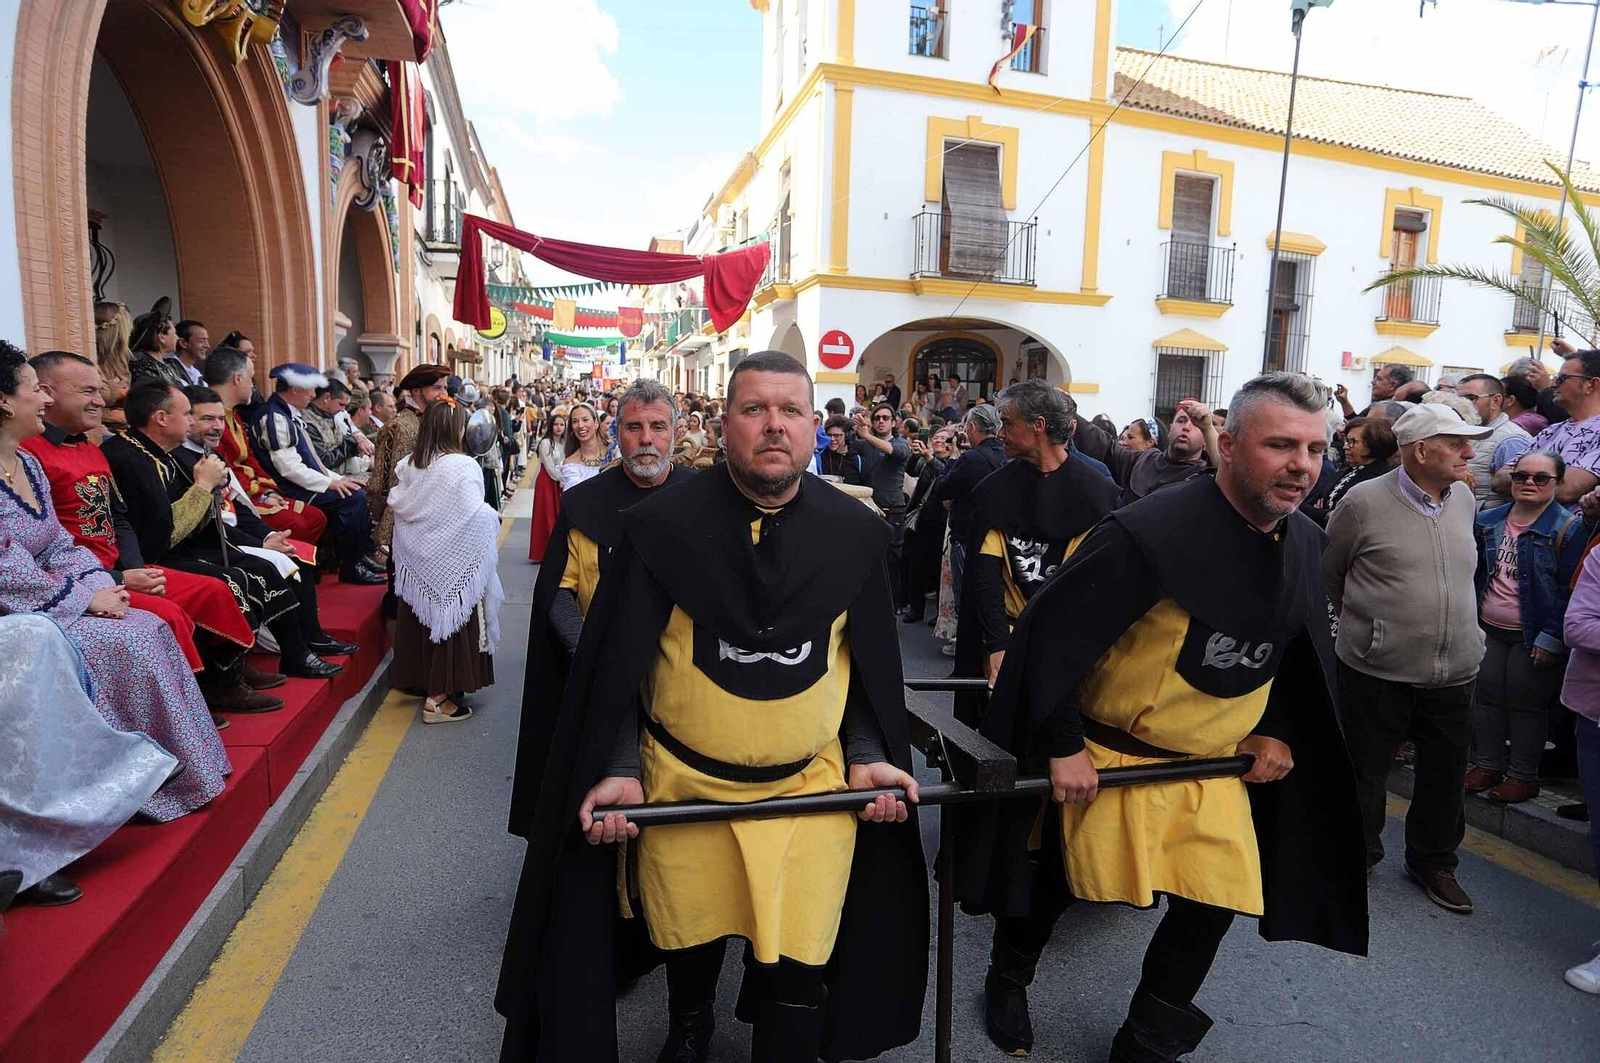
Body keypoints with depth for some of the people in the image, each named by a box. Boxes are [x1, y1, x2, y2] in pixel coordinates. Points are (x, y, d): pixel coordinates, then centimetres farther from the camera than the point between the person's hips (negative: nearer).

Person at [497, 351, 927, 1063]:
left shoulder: (856, 532, -4)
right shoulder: (662, 525, -12)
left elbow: (870, 664, 5)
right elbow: (616, 664, -5)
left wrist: (867, 755, -3)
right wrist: (620, 767, -10)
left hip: (812, 788, 1)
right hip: (681, 783, 0)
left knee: (797, 968, 6)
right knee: (689, 939, 22)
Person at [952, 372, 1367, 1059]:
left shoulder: (1305, 545, -3)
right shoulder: (1151, 533, -28)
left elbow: (1298, 654, 16)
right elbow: (1049, 630, -24)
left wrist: (1275, 730, 6)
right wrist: (1062, 746, -21)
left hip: (1217, 766, 6)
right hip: (1111, 758, -5)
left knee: (1212, 905, 9)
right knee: (1057, 886, 12)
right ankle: (1008, 978, 44)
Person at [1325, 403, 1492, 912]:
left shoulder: (1464, 498, 5)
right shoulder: (1365, 501, -13)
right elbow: (1327, 570, 1)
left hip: (1455, 672, 5)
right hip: (1378, 672, -5)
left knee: (1445, 775, 16)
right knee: (1366, 773, 10)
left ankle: (1434, 863, 37)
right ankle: (1356, 856, 31)